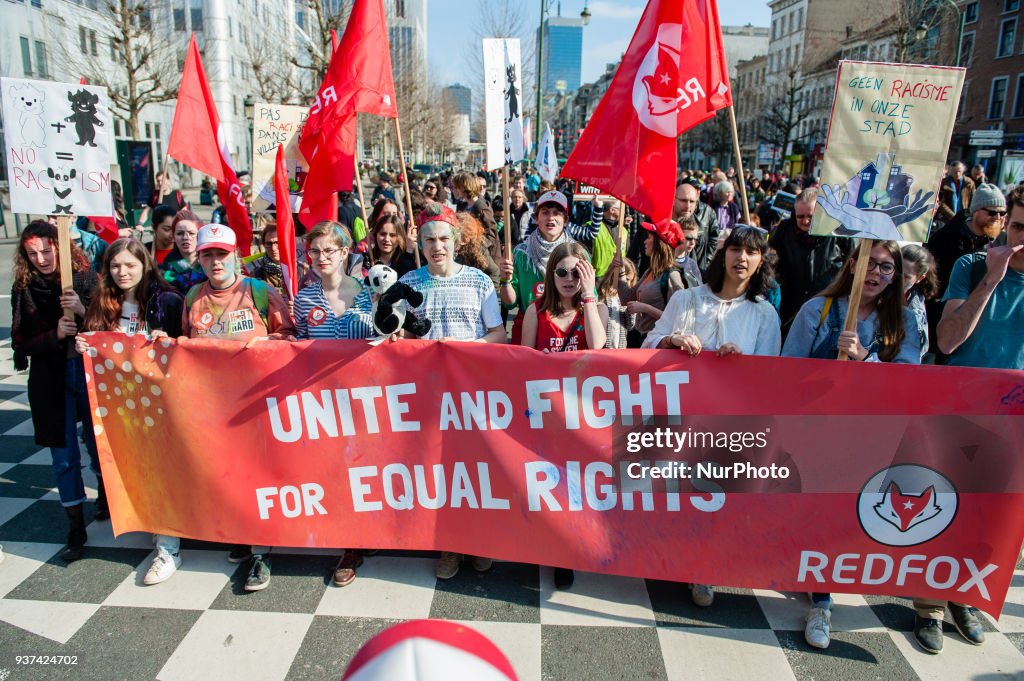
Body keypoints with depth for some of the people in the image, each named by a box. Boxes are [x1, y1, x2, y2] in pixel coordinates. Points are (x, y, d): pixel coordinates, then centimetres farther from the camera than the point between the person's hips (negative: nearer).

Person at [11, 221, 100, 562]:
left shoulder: (85, 278, -3)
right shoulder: (23, 290, 1)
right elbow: (20, 343, 1)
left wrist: (83, 311, -25)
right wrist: (55, 335, -16)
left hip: (90, 373, -1)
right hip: (51, 381, 1)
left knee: (98, 446, 10)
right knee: (64, 456, 6)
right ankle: (76, 528, 17)